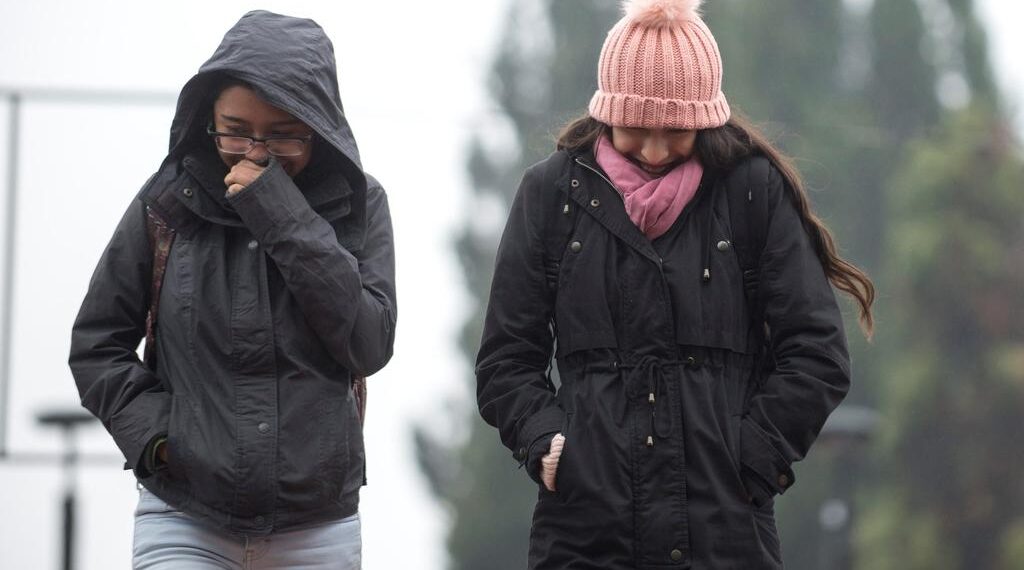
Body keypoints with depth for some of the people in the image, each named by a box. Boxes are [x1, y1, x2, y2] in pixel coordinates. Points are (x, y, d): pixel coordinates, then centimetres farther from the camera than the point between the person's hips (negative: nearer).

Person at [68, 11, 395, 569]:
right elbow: (97, 343, 8)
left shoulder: (357, 205, 1)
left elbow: (369, 345, -11)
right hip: (184, 523, -1)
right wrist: (154, 432, -7)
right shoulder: (168, 203, 1)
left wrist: (284, 216, -15)